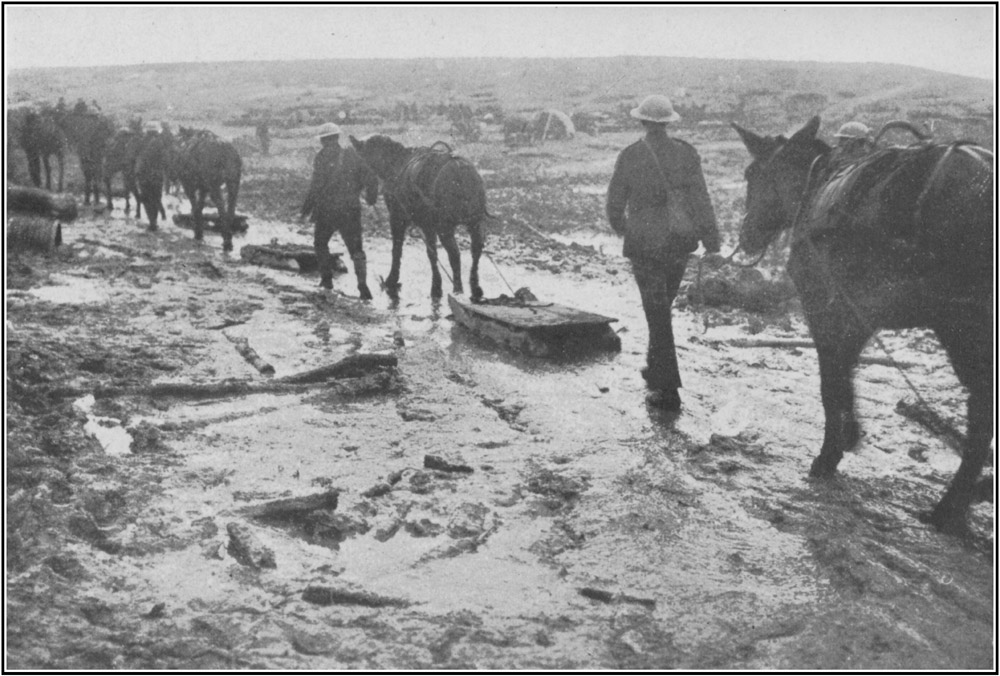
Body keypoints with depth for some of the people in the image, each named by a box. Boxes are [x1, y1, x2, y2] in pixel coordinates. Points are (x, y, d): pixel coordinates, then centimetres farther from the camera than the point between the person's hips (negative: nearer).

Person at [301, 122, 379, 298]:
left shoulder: (322, 157, -7)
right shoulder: (352, 156, 2)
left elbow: (316, 186, -13)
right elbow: (370, 178, -1)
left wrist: (307, 208, -3)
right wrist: (371, 198, 16)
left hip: (327, 210, -2)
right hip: (351, 209, 2)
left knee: (320, 243, 22)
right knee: (356, 248, 7)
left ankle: (327, 278, 21)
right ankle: (362, 282, -10)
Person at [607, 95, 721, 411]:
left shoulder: (629, 157, -8)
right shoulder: (686, 154, -4)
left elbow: (615, 202, 1)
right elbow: (700, 200, -8)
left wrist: (620, 227, 21)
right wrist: (712, 243, -7)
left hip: (644, 245, -3)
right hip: (680, 243, 3)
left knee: (657, 313, 0)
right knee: (663, 307, 22)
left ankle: (667, 390, -1)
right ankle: (657, 368, 38)